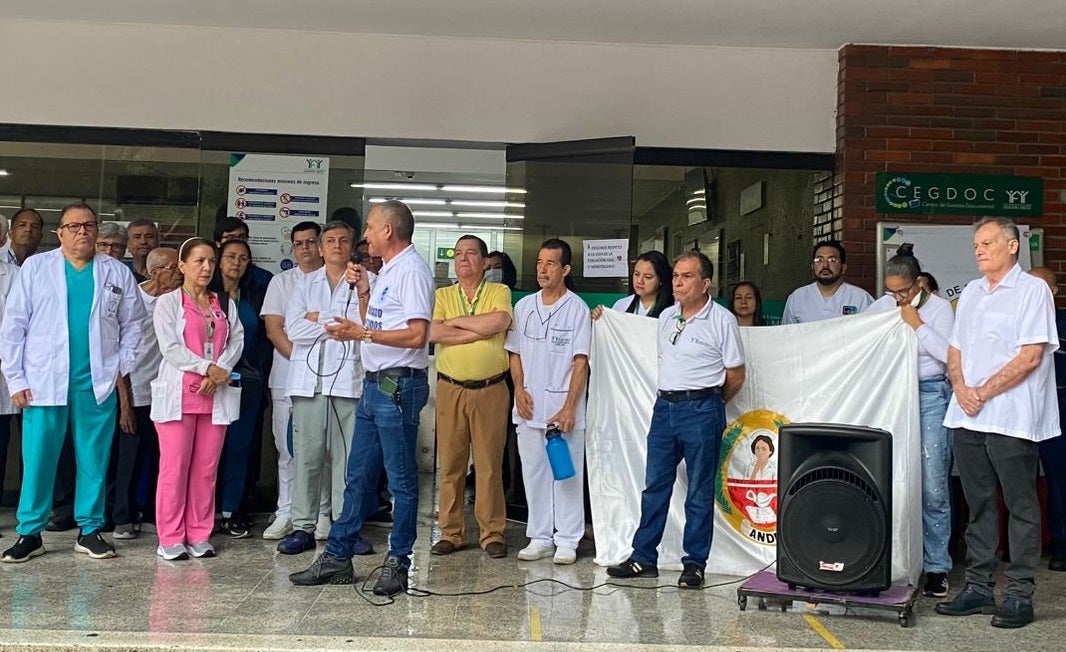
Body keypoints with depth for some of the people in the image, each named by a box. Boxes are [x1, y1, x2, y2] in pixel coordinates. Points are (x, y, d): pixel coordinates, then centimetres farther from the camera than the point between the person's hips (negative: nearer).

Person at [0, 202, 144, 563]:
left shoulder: (118, 273, 8)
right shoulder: (35, 267, 5)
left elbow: (133, 323, 12)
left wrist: (122, 365, 0)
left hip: (97, 384, 1)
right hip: (43, 382, -1)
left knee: (94, 459, 6)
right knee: (37, 459, 0)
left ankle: (90, 530, 17)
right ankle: (29, 533, 13)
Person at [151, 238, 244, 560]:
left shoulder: (225, 305, 16)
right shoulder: (168, 302, 3)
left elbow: (237, 341, 6)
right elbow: (170, 347, -7)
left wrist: (220, 371, -11)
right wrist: (207, 368, -14)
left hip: (216, 395, 4)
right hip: (178, 394, -4)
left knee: (206, 468, 5)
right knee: (174, 467, -3)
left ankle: (199, 536, 13)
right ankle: (170, 539, 5)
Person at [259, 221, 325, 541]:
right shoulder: (281, 282, 10)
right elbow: (274, 330, 3)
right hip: (287, 379, 2)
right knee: (288, 449, 6)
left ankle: (320, 513, 10)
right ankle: (286, 513, 14)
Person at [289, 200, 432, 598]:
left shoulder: (411, 270, -12)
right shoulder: (387, 270, 19)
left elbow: (417, 335, -20)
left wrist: (361, 333, -17)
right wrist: (362, 290, 9)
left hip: (398, 386, -10)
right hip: (374, 385, 10)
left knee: (401, 479, 1)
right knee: (358, 476, 13)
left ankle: (398, 564, 10)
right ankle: (337, 558, 21)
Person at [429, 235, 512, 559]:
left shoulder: (499, 292, 4)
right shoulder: (441, 296, 10)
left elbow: (500, 320, -17)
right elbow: (432, 332, -8)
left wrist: (456, 321, -8)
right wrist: (480, 330, -10)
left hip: (490, 390, -2)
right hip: (450, 389, 2)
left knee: (489, 464, 2)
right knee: (450, 463, 6)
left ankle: (492, 532, 12)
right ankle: (451, 532, 16)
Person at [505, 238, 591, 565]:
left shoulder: (577, 308, -4)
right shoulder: (523, 306, 9)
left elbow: (581, 362, -6)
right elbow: (515, 353, 14)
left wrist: (569, 407, -13)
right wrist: (519, 389, -1)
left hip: (563, 405, -4)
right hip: (529, 405, 4)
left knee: (567, 474, 2)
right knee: (534, 473, 9)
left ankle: (567, 540, 12)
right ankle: (540, 537, 20)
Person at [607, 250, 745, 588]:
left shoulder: (722, 320, -6)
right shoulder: (666, 317, 11)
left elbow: (735, 374, -1)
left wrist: (709, 404, 7)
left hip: (701, 410, -6)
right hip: (664, 406, 6)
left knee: (700, 493, 3)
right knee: (654, 485, 8)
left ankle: (695, 564, 12)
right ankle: (643, 558, 17)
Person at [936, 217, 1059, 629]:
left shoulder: (1033, 290, -3)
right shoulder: (970, 293, 17)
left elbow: (1031, 356, -12)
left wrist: (984, 392, -13)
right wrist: (960, 387, -2)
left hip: (1011, 419, -6)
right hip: (967, 417, 6)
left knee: (1020, 506, 1)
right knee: (979, 505, 11)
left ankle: (1019, 595, 7)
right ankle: (978, 587, 18)